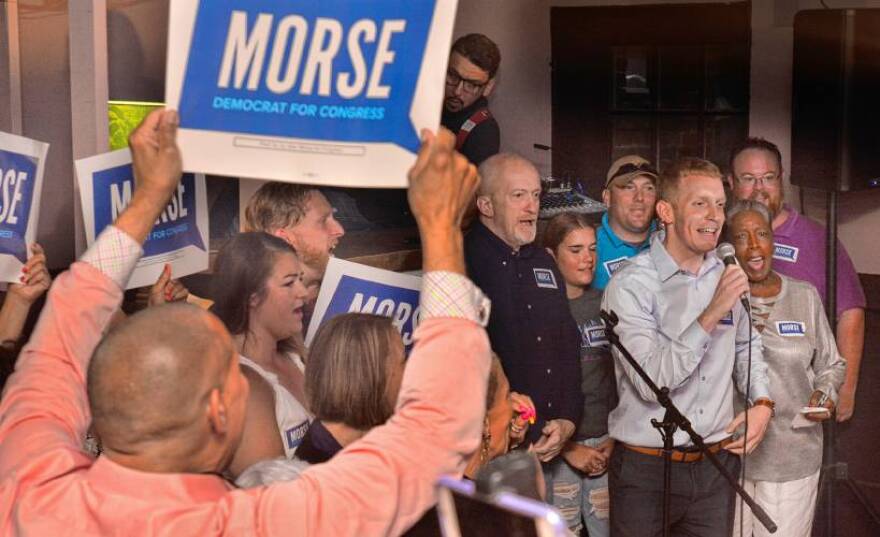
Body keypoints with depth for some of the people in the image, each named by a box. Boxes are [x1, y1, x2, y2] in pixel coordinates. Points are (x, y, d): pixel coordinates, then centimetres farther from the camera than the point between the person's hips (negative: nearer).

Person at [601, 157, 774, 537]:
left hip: (717, 465, 5)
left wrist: (762, 403, 6)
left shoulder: (727, 276, 5)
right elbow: (651, 383, -24)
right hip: (646, 471, -5)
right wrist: (711, 316, -27)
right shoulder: (630, 285, -14)